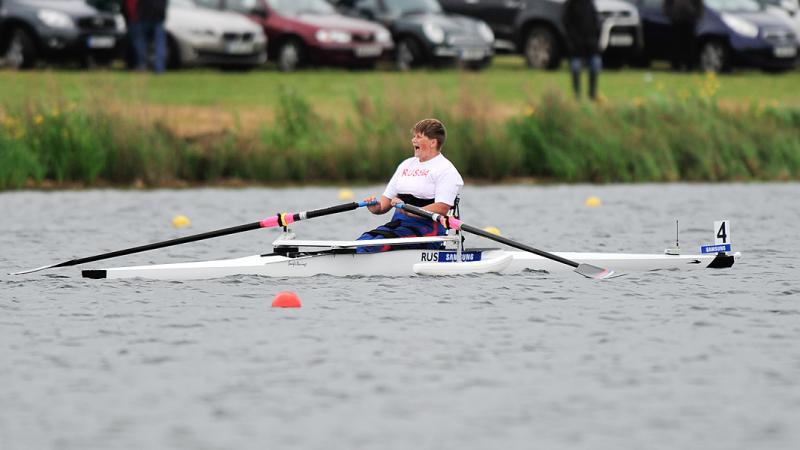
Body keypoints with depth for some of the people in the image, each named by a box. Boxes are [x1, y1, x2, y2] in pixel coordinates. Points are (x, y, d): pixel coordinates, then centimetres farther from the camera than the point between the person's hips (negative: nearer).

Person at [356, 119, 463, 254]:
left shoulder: (446, 170, -3)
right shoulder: (406, 165, 22)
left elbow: (442, 209, -16)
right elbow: (387, 199, 21)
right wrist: (377, 207, -3)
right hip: (398, 223, 7)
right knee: (365, 239, -24)